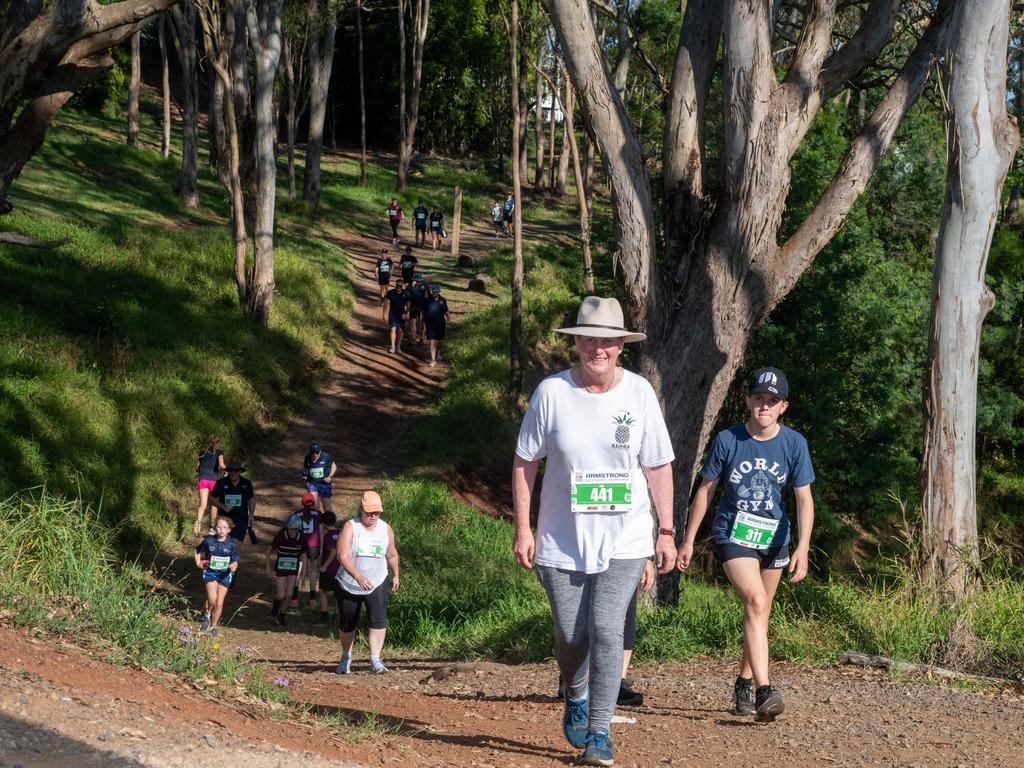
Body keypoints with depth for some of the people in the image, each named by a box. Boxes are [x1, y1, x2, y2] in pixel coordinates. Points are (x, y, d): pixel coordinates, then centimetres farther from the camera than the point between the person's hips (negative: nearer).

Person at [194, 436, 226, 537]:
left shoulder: (203, 453, 12)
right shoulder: (219, 453, 0)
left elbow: (197, 467, 14)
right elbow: (221, 465, -16)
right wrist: (224, 472, 3)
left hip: (203, 480, 2)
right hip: (214, 480, -2)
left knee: (203, 505, -9)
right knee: (214, 505, 15)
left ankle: (198, 523, -35)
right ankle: (212, 528, 20)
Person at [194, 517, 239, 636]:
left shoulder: (232, 544, -8)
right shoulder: (209, 541, -8)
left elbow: (235, 562, -3)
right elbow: (198, 551, 11)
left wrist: (233, 566, -25)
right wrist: (198, 563, -1)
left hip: (225, 574, 1)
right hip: (210, 572, -1)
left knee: (219, 603, 3)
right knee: (212, 599, -21)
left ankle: (213, 626, 23)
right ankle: (207, 614, 10)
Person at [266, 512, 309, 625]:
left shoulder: (301, 538, -11)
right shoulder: (281, 535, -18)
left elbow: (303, 556, 1)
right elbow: (269, 550, -6)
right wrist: (268, 568, -5)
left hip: (293, 568, 2)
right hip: (280, 567, -2)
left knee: (289, 595, 0)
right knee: (281, 595, -6)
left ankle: (281, 615, 21)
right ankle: (276, 604, 28)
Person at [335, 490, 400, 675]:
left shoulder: (386, 529, 0)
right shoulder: (350, 527, -12)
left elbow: (392, 555, 18)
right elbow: (343, 556, -23)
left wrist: (395, 576, 25)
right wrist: (358, 577, -35)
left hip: (377, 584, 1)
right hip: (349, 585, -1)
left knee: (378, 620, -19)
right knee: (347, 624, 12)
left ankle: (375, 660, -24)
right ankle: (346, 657, 36)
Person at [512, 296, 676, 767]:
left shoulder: (639, 393, -2)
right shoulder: (552, 392, -5)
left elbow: (658, 467, 3)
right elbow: (525, 462, 1)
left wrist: (666, 532, 1)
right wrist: (522, 529, -3)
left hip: (625, 542, 0)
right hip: (562, 542, 1)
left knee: (605, 631, -12)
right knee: (571, 636, 7)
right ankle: (575, 697, 39)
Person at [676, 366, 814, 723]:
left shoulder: (794, 443, -5)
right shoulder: (727, 440, -9)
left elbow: (804, 499, -5)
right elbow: (706, 490, 1)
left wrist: (802, 548, -16)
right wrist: (688, 540, 4)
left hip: (773, 538, 3)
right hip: (733, 535, -3)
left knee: (759, 613, 12)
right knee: (756, 601, -22)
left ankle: (744, 684, 31)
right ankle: (764, 691, -30)